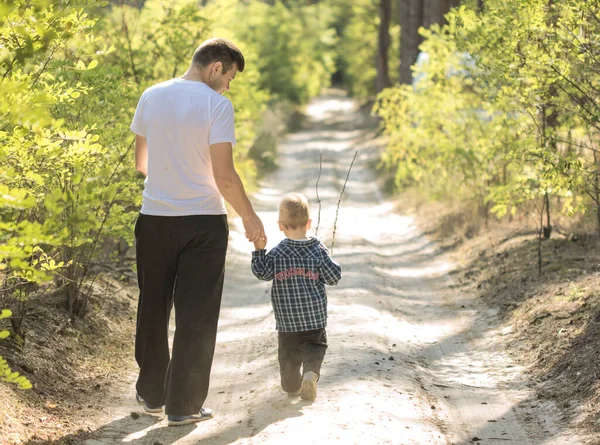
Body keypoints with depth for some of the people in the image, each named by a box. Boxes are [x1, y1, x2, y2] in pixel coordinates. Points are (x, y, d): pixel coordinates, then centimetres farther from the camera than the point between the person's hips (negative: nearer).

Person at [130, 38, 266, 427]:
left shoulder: (151, 97, 3)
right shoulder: (217, 104, -13)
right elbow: (224, 177, -16)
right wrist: (251, 218, -3)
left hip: (154, 219, 5)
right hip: (202, 221, -4)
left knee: (153, 310, 17)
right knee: (196, 317, 5)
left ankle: (152, 394, 27)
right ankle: (183, 405, 8)